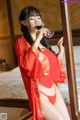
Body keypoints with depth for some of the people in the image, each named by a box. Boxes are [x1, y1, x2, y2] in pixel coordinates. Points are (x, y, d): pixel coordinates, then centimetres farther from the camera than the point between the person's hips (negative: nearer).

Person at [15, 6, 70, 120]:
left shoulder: (43, 41, 14)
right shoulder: (21, 42, -7)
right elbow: (26, 64, -28)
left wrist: (61, 51, 11)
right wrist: (36, 40, -26)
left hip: (54, 89, 7)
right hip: (39, 93, -7)